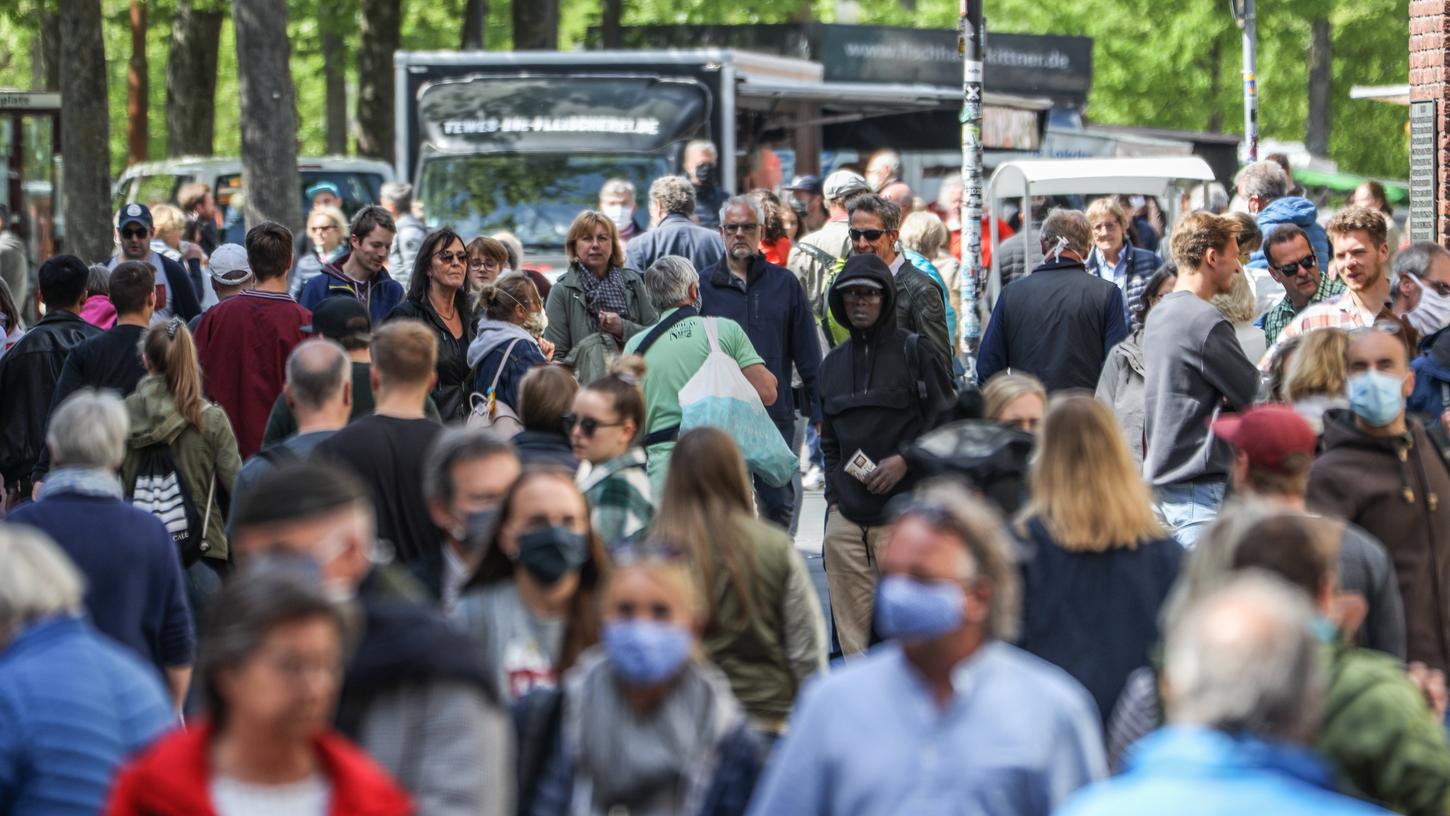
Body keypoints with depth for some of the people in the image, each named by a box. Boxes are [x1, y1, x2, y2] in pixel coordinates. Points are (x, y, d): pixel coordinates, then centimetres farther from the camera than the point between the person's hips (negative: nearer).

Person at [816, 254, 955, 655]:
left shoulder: (917, 352, 1)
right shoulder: (833, 363, 17)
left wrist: (905, 461, -12)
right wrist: (834, 496, 14)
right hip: (846, 518, 5)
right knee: (852, 633, 3)